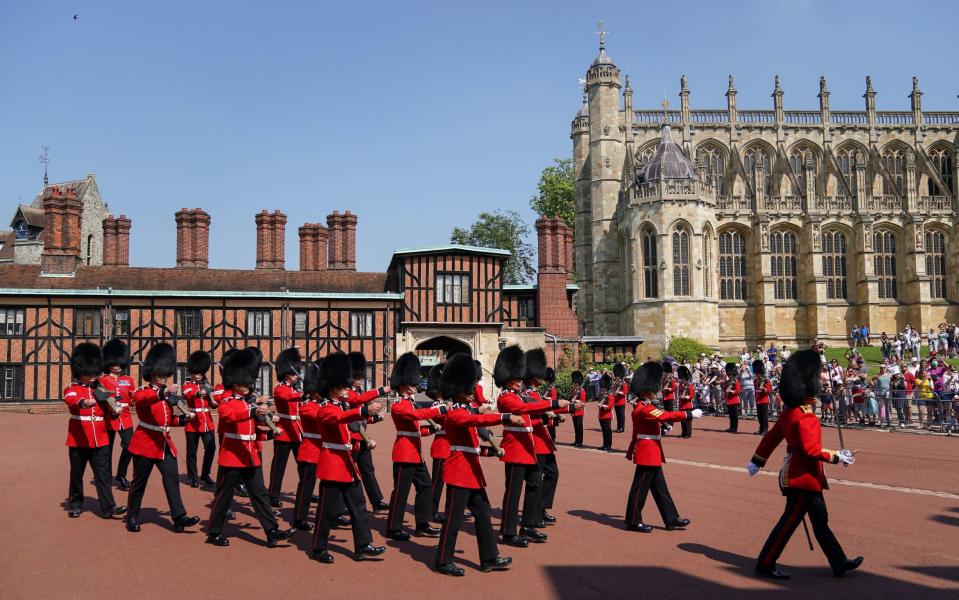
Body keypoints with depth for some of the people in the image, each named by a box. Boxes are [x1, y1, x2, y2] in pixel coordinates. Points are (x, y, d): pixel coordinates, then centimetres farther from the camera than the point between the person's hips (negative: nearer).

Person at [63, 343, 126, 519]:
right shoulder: (72, 389, -3)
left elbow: (106, 412, 17)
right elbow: (71, 399, -28)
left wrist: (112, 407, -7)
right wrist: (84, 402, -50)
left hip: (100, 439, 3)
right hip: (79, 440, -3)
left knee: (103, 473, -3)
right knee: (76, 473, 9)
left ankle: (108, 507, -6)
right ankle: (75, 504, 25)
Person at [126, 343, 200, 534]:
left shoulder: (167, 394, 14)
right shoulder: (142, 392, -7)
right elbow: (143, 400, -34)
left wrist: (184, 418, -2)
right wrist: (163, 393, -53)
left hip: (165, 444, 6)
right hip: (146, 443, -6)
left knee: (172, 479, -3)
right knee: (139, 482, 5)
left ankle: (179, 517, -6)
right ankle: (132, 518, 19)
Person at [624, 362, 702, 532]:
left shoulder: (643, 406, 12)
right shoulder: (644, 409, -20)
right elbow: (666, 415, -26)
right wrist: (690, 414, -24)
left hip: (651, 454, 11)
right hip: (647, 453, -11)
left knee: (660, 488, 13)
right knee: (640, 487, -1)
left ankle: (671, 519, 19)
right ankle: (633, 521, 8)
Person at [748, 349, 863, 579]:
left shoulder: (789, 412, 8)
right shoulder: (805, 417, -22)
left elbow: (771, 437, 14)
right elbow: (811, 449, -26)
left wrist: (757, 461, 20)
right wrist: (837, 457, -16)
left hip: (806, 477, 10)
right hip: (803, 477, -10)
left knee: (821, 520, 15)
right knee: (790, 520, -1)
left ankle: (839, 563, 24)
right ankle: (765, 564, 7)